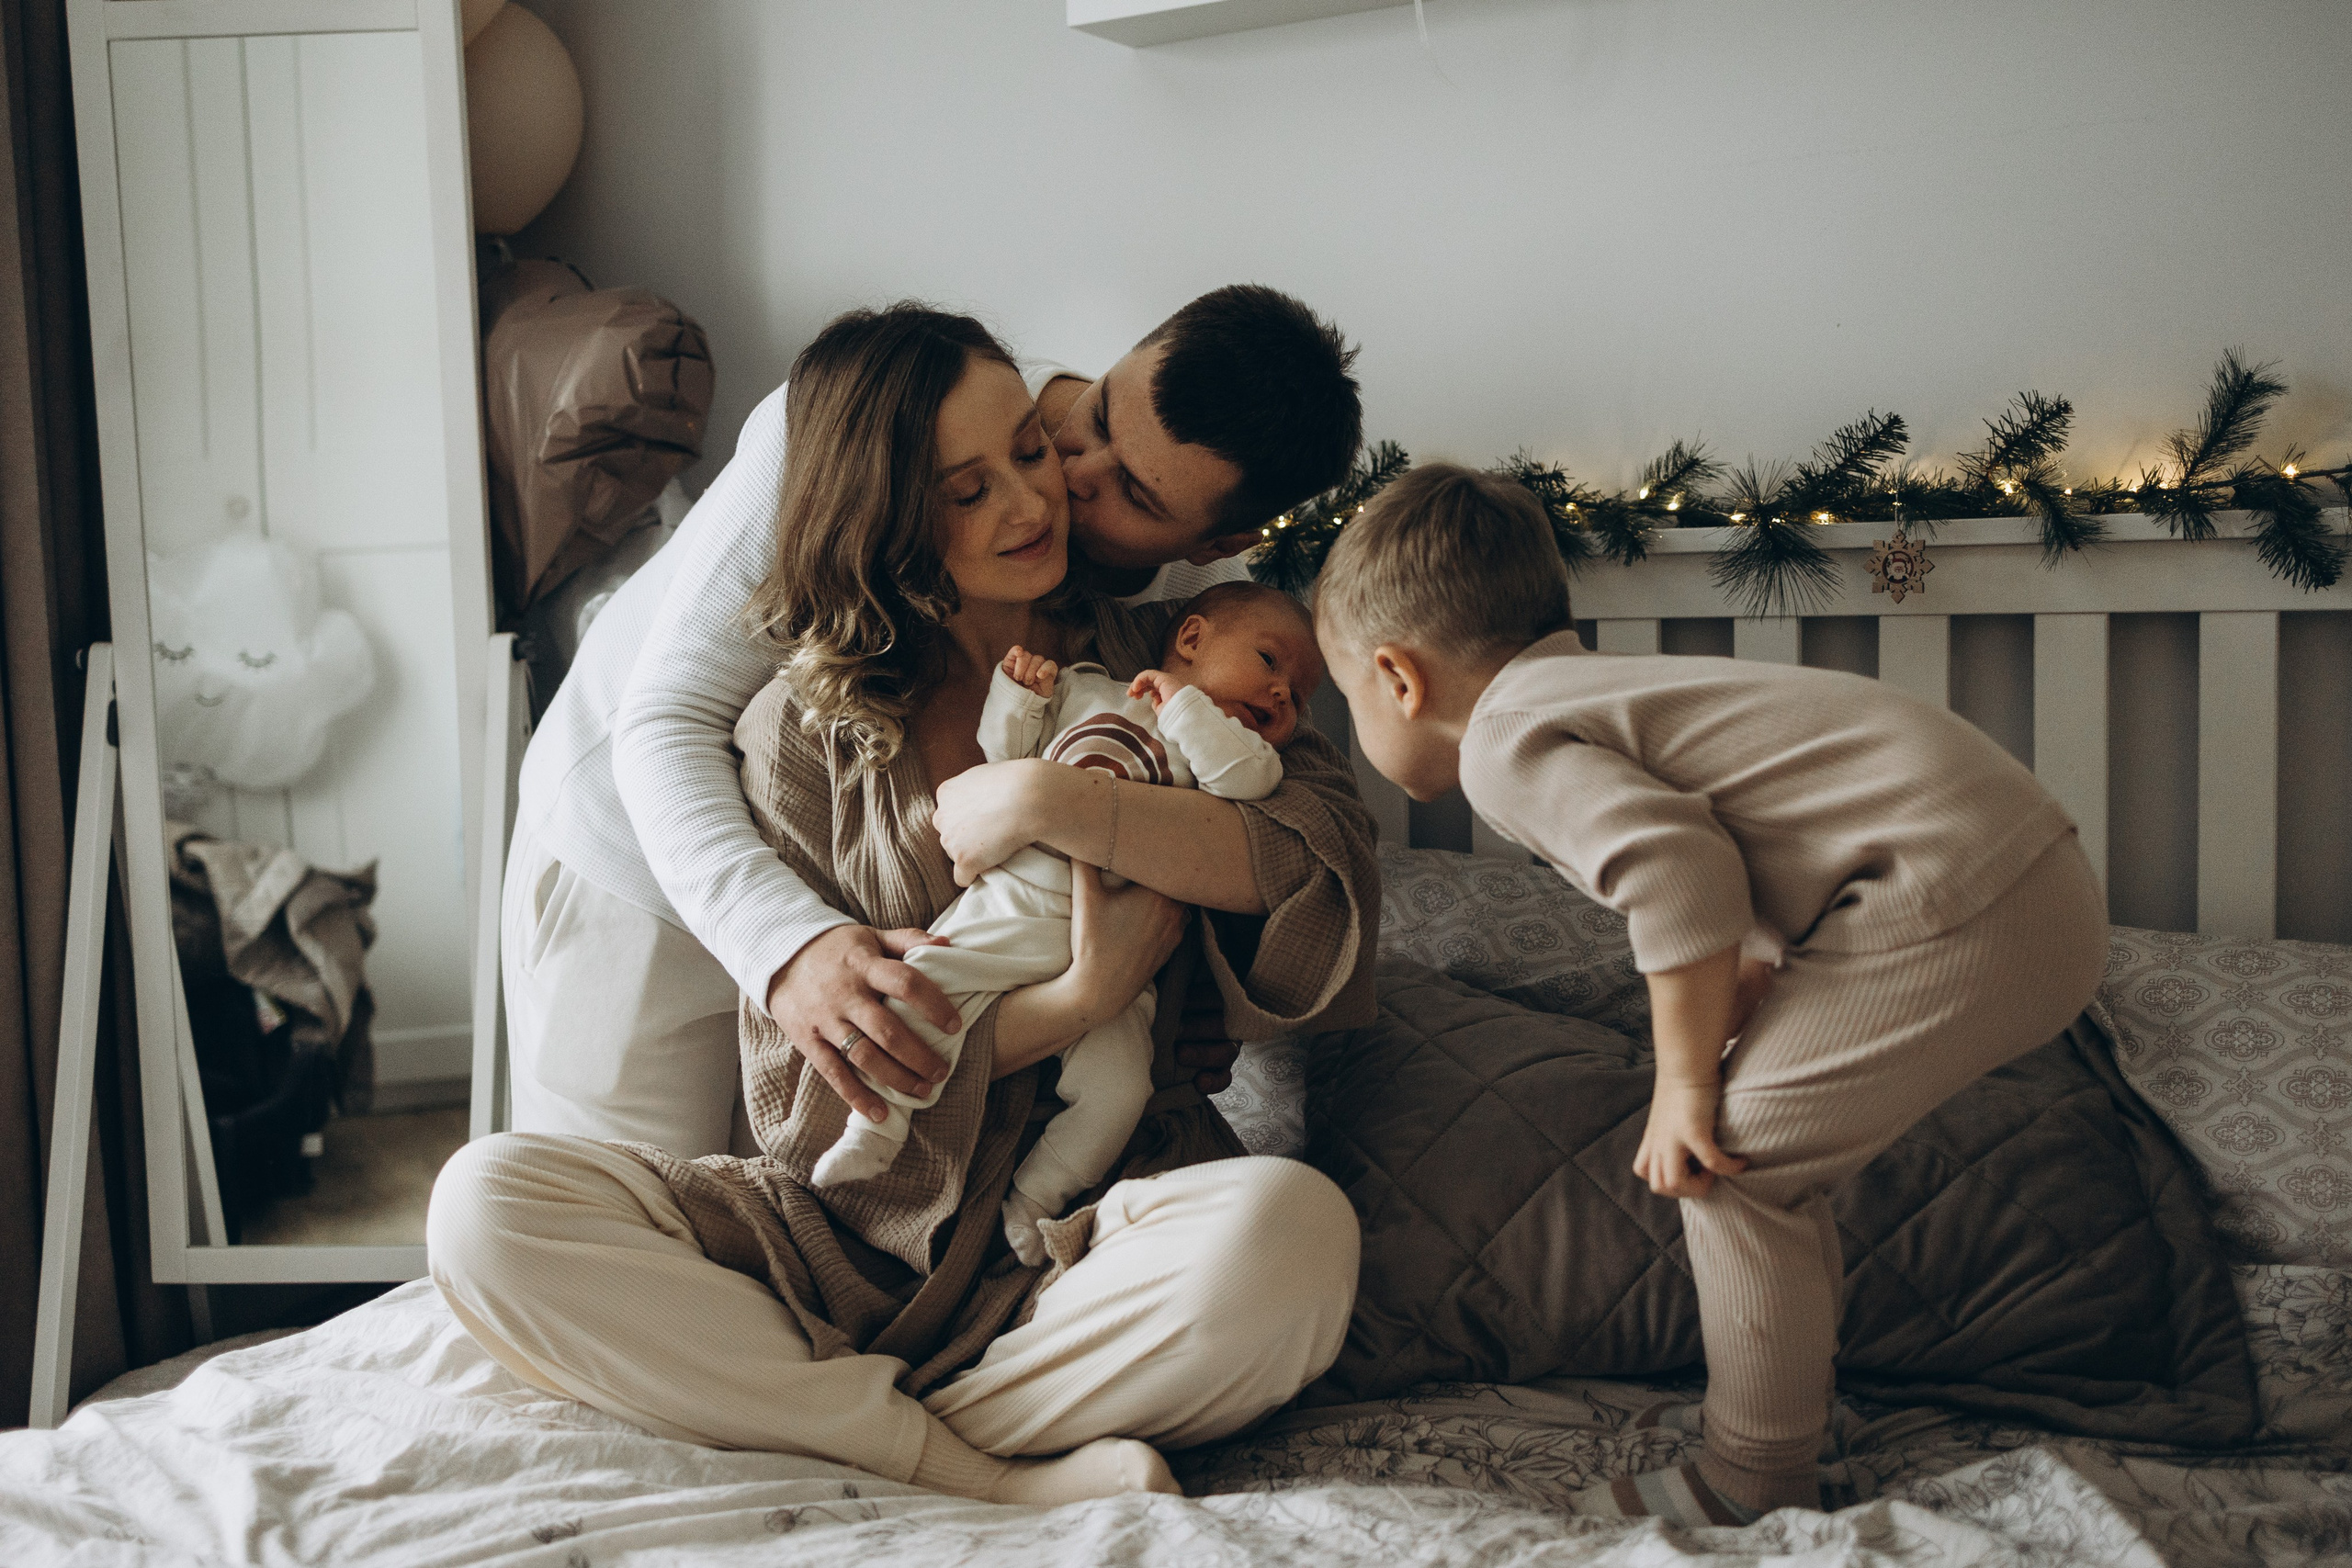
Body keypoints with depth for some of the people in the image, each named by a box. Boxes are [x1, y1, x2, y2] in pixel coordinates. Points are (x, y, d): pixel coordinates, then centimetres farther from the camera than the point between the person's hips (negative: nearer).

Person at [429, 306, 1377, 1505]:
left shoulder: (1155, 661, 7)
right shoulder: (804, 729, 4)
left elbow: (1330, 857, -11)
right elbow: (801, 1087, -4)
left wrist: (1066, 807, -21)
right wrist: (1075, 1006, -16)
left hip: (1097, 1219, -1)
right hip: (847, 1234, 1)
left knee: (1292, 1230, -35)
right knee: (485, 1203, -21)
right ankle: (991, 1476, -25)